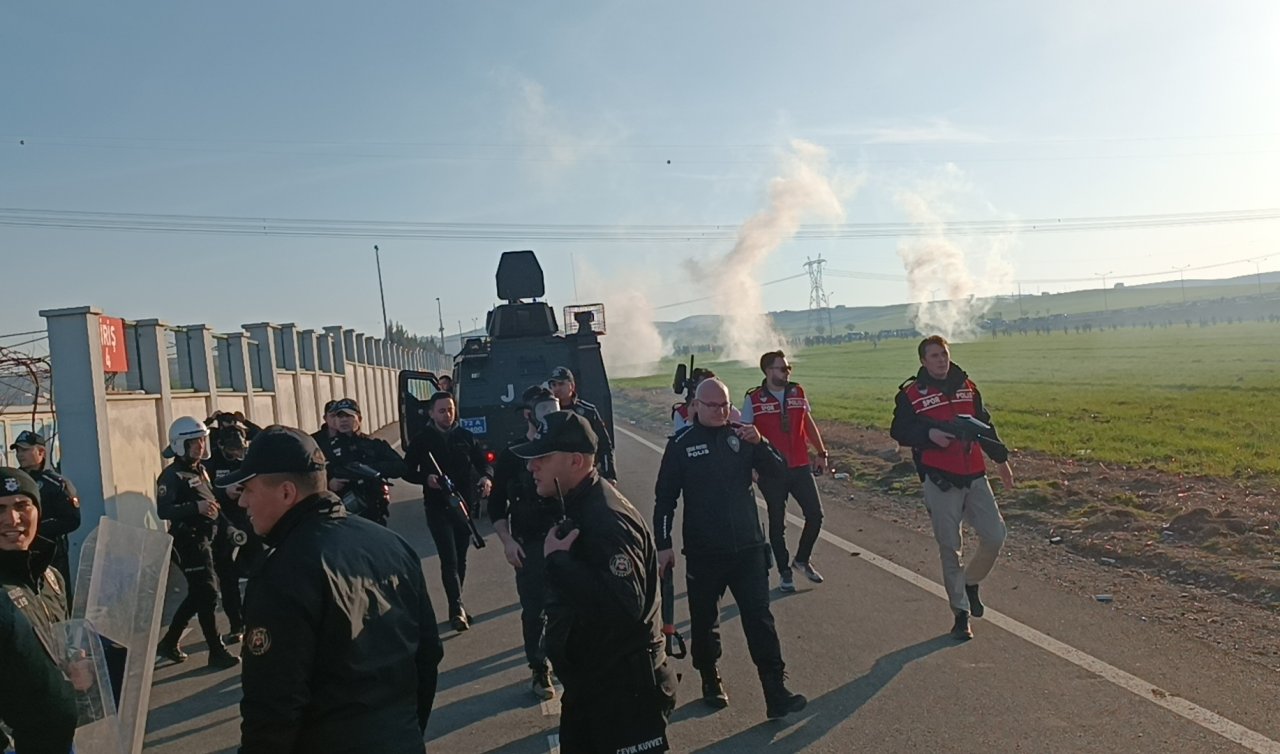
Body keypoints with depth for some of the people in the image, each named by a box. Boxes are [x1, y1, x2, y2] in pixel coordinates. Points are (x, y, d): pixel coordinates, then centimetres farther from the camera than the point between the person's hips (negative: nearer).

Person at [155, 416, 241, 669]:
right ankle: (217, 652, -1)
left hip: (204, 539, 9)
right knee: (207, 594, -7)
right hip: (188, 542, -9)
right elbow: (163, 510, -26)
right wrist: (196, 507, -35)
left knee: (198, 595, 15)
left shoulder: (201, 470, 14)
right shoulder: (172, 475, -13)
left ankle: (169, 642, 29)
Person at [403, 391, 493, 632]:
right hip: (437, 508, -3)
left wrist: (487, 477, -18)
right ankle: (457, 608, -14)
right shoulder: (422, 440, -2)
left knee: (460, 559, 13)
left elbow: (483, 462, 5)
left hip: (465, 505, 3)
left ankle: (456, 606, 26)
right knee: (449, 559, -13)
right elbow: (408, 471, 2)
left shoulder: (466, 437, 3)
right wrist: (426, 478, -18)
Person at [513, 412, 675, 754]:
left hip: (626, 689, -10)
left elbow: (625, 605, -37)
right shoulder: (578, 507, 7)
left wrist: (558, 560, -30)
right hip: (591, 681, 10)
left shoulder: (607, 521, -26)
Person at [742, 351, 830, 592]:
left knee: (815, 515, 2)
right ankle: (784, 573, 20)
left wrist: (821, 452, 13)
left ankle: (802, 559, 25)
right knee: (777, 524, 6)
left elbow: (809, 424, 15)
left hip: (800, 467, 4)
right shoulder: (753, 399, -6)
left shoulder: (797, 392, 6)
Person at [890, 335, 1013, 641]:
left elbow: (984, 424, 18)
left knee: (995, 535, 2)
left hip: (974, 476, 4)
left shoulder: (966, 386, 10)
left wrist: (1001, 458, 16)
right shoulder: (911, 394, -4)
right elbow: (899, 431, -5)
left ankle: (970, 582, 30)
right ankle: (961, 613, 14)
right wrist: (929, 434, -20)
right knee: (949, 547, 2)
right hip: (940, 481, -4)